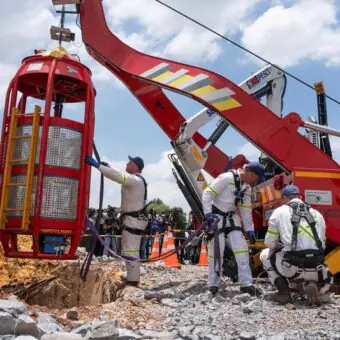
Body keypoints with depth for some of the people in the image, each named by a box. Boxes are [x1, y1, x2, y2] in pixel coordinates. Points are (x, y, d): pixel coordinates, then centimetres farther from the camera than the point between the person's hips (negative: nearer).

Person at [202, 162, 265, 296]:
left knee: (241, 248, -1)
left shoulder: (247, 187, 8)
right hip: (216, 217, -7)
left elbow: (246, 209, 14)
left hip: (232, 218, 7)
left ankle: (246, 284, 6)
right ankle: (213, 284, 11)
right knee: (216, 251, -4)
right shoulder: (227, 177, -18)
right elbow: (207, 193, -20)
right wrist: (208, 213, -25)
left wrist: (250, 229, 12)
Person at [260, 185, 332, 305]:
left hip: (292, 267, -3)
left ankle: (284, 292, 14)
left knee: (266, 255, 26)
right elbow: (322, 243, 20)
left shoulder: (280, 211, 7)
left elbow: (269, 243, 7)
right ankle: (313, 285, 2)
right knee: (325, 279, 39)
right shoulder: (317, 214, 18)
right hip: (315, 269, 4)